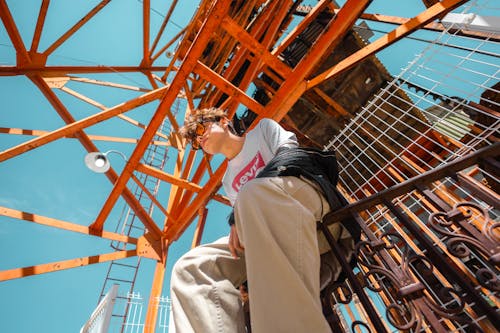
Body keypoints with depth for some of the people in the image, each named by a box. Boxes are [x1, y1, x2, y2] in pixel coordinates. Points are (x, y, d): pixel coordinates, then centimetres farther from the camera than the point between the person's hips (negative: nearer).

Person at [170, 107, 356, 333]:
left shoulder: (263, 129, 19)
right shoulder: (229, 181, 31)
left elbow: (291, 156, -1)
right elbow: (245, 209, 18)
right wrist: (237, 222, -8)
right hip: (261, 235, 5)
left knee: (257, 194, -37)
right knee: (189, 268, -12)